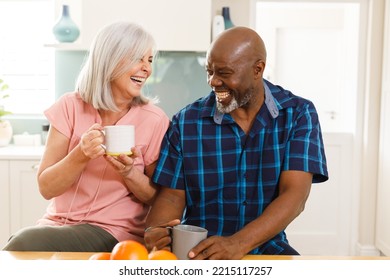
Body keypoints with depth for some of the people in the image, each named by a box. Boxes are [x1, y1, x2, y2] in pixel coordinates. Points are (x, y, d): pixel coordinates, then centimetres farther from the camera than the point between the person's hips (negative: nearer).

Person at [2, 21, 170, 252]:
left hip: (114, 234, -2)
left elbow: (157, 199, 2)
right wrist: (81, 156, -22)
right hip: (57, 224, 3)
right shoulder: (71, 106, -1)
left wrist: (129, 173, -18)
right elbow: (46, 188, -4)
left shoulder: (154, 120, -6)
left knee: (27, 244, -27)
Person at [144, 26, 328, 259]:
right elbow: (172, 196, 1)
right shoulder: (185, 122, -1)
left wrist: (237, 244, -28)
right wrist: (154, 232, -22)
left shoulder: (299, 114, -3)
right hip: (198, 251, 1)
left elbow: (294, 196, -13)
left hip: (267, 247, 0)